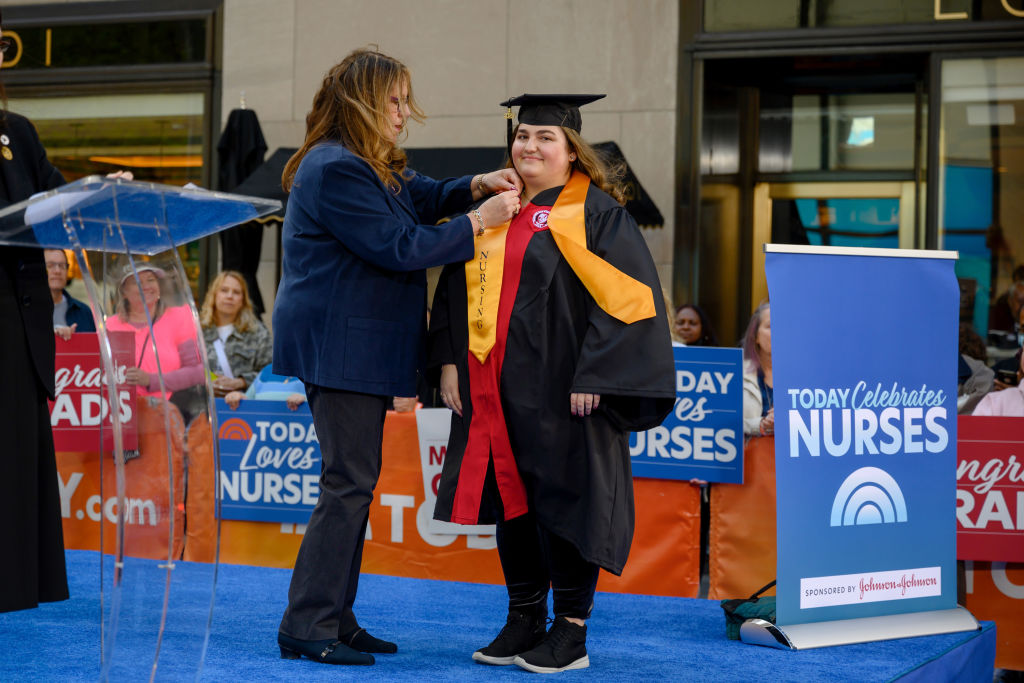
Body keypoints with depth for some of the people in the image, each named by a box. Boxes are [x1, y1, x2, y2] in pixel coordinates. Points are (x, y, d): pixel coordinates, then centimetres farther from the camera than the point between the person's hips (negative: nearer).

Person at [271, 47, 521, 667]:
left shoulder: (371, 166, 15)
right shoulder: (335, 170, -17)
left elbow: (421, 197, 22)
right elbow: (399, 246, -19)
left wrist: (476, 186, 2)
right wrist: (479, 221, -13)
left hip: (360, 347, 11)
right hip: (339, 346, -11)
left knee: (355, 482, 12)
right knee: (349, 483, -10)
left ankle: (335, 620, 19)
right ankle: (307, 627, -5)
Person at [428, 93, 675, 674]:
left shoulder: (595, 212, -5)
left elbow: (626, 297, -12)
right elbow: (455, 291, 17)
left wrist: (593, 377, -18)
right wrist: (449, 362, 6)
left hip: (560, 390, -6)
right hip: (495, 389, 6)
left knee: (563, 500, -2)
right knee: (509, 496, 10)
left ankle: (571, 633, 7)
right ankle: (524, 621, 21)